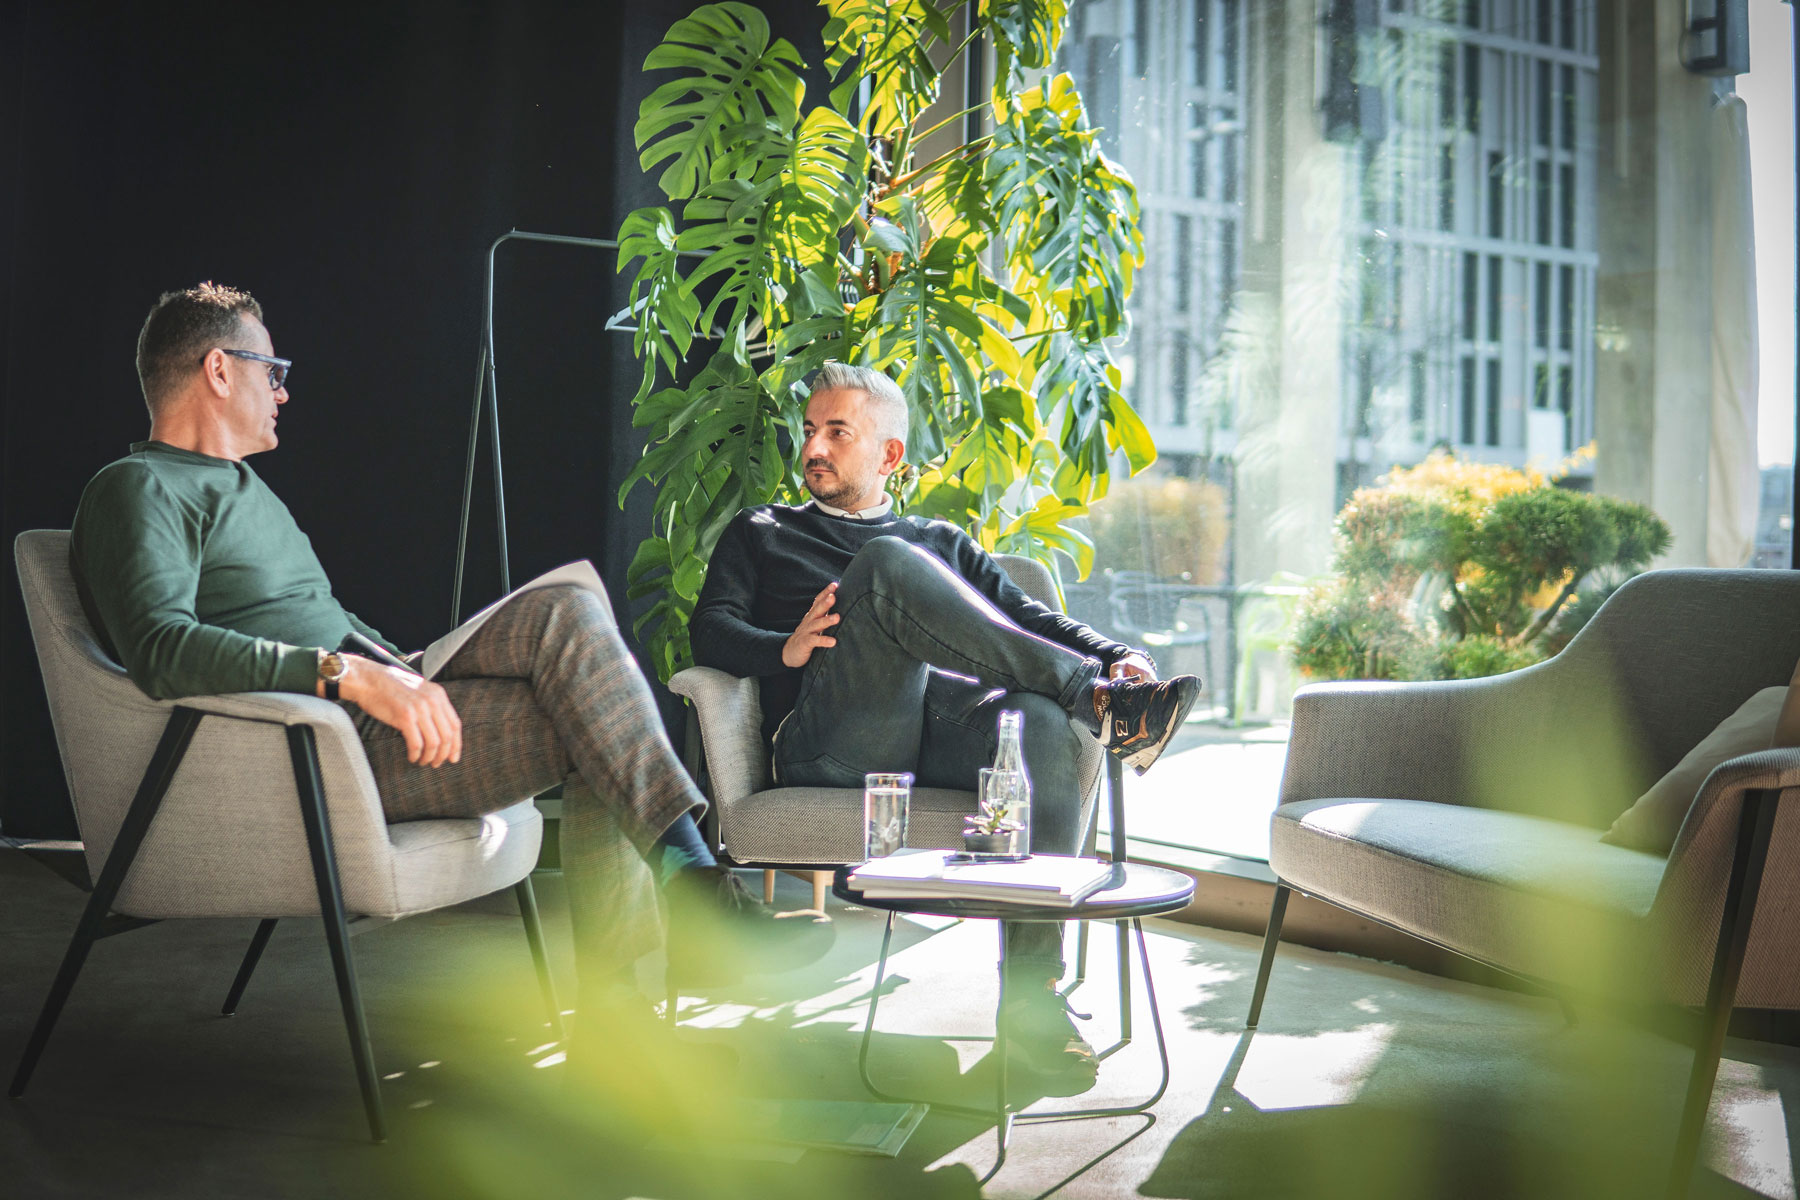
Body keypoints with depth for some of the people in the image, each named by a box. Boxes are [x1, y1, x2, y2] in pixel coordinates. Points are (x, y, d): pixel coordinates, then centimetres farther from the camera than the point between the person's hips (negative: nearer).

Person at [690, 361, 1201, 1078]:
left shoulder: (943, 543, 34)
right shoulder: (760, 535, 30)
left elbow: (1025, 616, 21)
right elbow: (711, 632, 14)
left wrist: (1119, 655, 0)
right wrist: (788, 648, -9)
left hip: (944, 725, 2)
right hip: (829, 743, -2)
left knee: (1041, 718, -34)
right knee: (885, 563, -28)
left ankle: (1031, 987, -35)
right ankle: (1098, 702, -31)